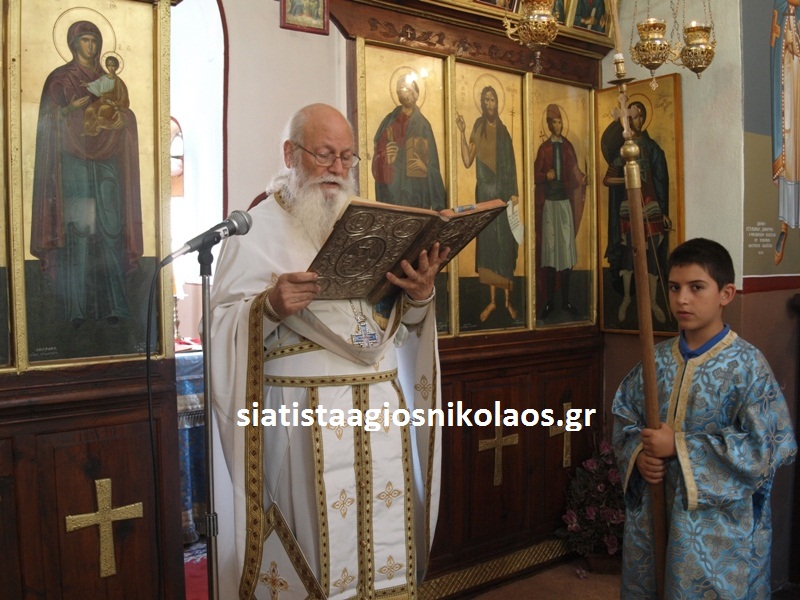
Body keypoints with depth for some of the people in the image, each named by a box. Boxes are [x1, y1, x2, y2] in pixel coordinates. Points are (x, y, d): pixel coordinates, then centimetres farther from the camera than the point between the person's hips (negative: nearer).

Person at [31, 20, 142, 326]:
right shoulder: (60, 79, 8)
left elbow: (122, 121, 19)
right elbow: (50, 120, 1)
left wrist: (121, 115, -3)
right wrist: (70, 109, -17)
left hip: (106, 163, 3)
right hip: (74, 162, -3)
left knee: (109, 230, -5)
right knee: (77, 230, -10)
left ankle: (112, 304, -4)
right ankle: (76, 307, -8)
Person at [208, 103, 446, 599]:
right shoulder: (259, 227, 0)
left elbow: (399, 324, 13)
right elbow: (222, 323, -7)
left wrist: (420, 296, -7)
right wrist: (269, 306, -25)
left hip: (380, 406, 4)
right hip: (304, 414, -4)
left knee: (384, 535, 8)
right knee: (316, 533, 0)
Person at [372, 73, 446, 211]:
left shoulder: (423, 125, 7)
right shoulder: (390, 121, 6)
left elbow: (432, 165, 5)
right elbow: (378, 154, 3)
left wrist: (424, 167, -14)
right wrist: (386, 157, -17)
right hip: (393, 188, 0)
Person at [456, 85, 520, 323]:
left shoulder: (503, 131, 5)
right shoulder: (478, 129, 5)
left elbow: (511, 165, 4)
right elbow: (467, 161, -4)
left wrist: (514, 192, -6)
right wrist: (462, 132, -10)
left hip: (503, 190, -1)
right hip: (485, 191, 1)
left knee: (505, 241, -1)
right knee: (488, 241, 4)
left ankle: (508, 299, 8)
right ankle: (492, 300, 11)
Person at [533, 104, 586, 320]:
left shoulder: (569, 146, 10)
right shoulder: (543, 148, 5)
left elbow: (575, 172, 8)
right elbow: (535, 175, 3)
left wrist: (582, 178, -13)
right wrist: (546, 176, -17)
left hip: (566, 201, 2)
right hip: (549, 202, -2)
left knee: (566, 248, 2)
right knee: (549, 249, -2)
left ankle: (566, 300, 10)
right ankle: (549, 302, 4)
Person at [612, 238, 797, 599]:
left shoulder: (746, 365, -13)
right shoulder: (658, 360, 2)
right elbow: (625, 417, 9)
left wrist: (680, 447, -20)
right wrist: (639, 456, -13)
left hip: (719, 525, -5)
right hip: (655, 513, 5)